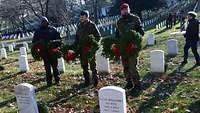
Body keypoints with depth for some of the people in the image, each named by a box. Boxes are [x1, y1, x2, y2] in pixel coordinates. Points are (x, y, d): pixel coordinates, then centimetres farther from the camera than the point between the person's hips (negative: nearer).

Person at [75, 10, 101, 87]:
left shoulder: (92, 25, -4)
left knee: (92, 65, 1)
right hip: (82, 49, 6)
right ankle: (87, 81, 22)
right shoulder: (79, 26, 12)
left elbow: (98, 36, -4)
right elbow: (77, 38, 18)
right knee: (84, 66, 11)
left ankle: (95, 81, 12)